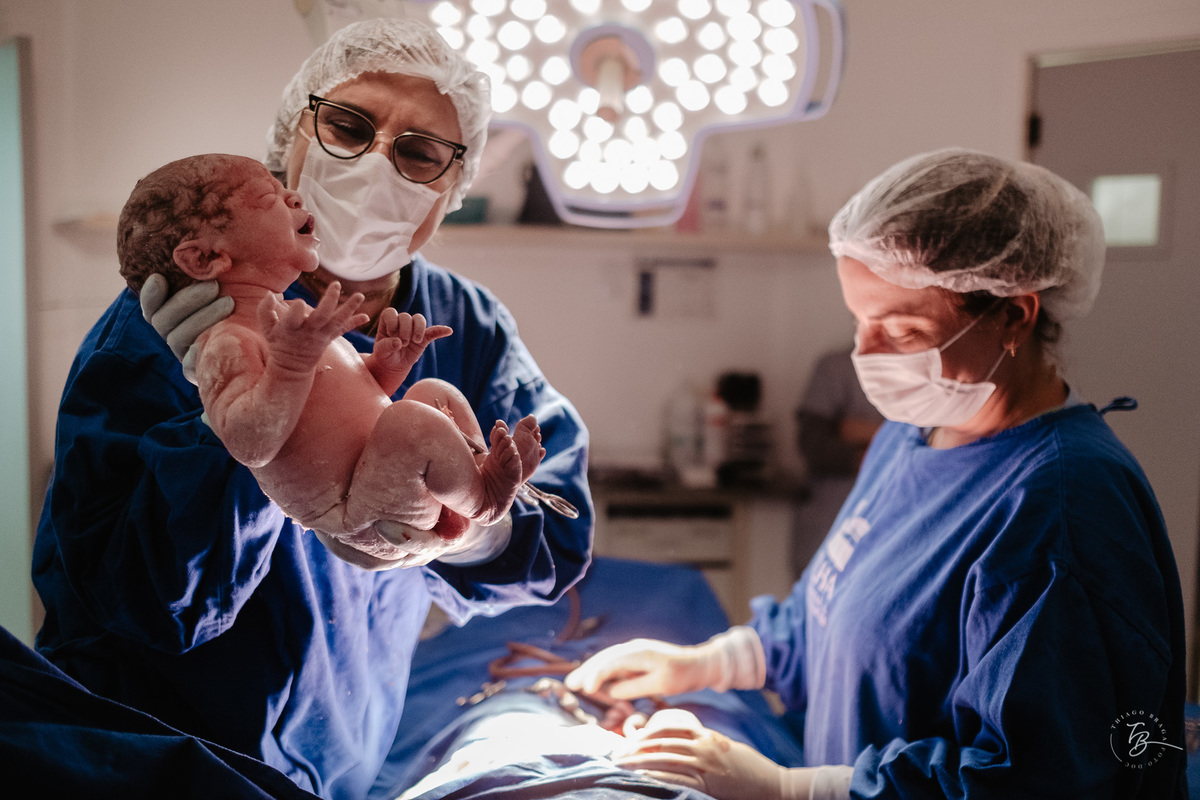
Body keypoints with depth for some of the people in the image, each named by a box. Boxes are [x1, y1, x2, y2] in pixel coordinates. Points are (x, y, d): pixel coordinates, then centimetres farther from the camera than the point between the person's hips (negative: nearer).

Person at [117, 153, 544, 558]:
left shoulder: (293, 320, 14)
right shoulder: (226, 344, -19)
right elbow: (250, 446, -33)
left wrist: (390, 361, 4)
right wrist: (290, 360, -41)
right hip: (372, 525, -10)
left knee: (435, 391, 20)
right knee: (413, 422, -31)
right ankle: (480, 500, -6)